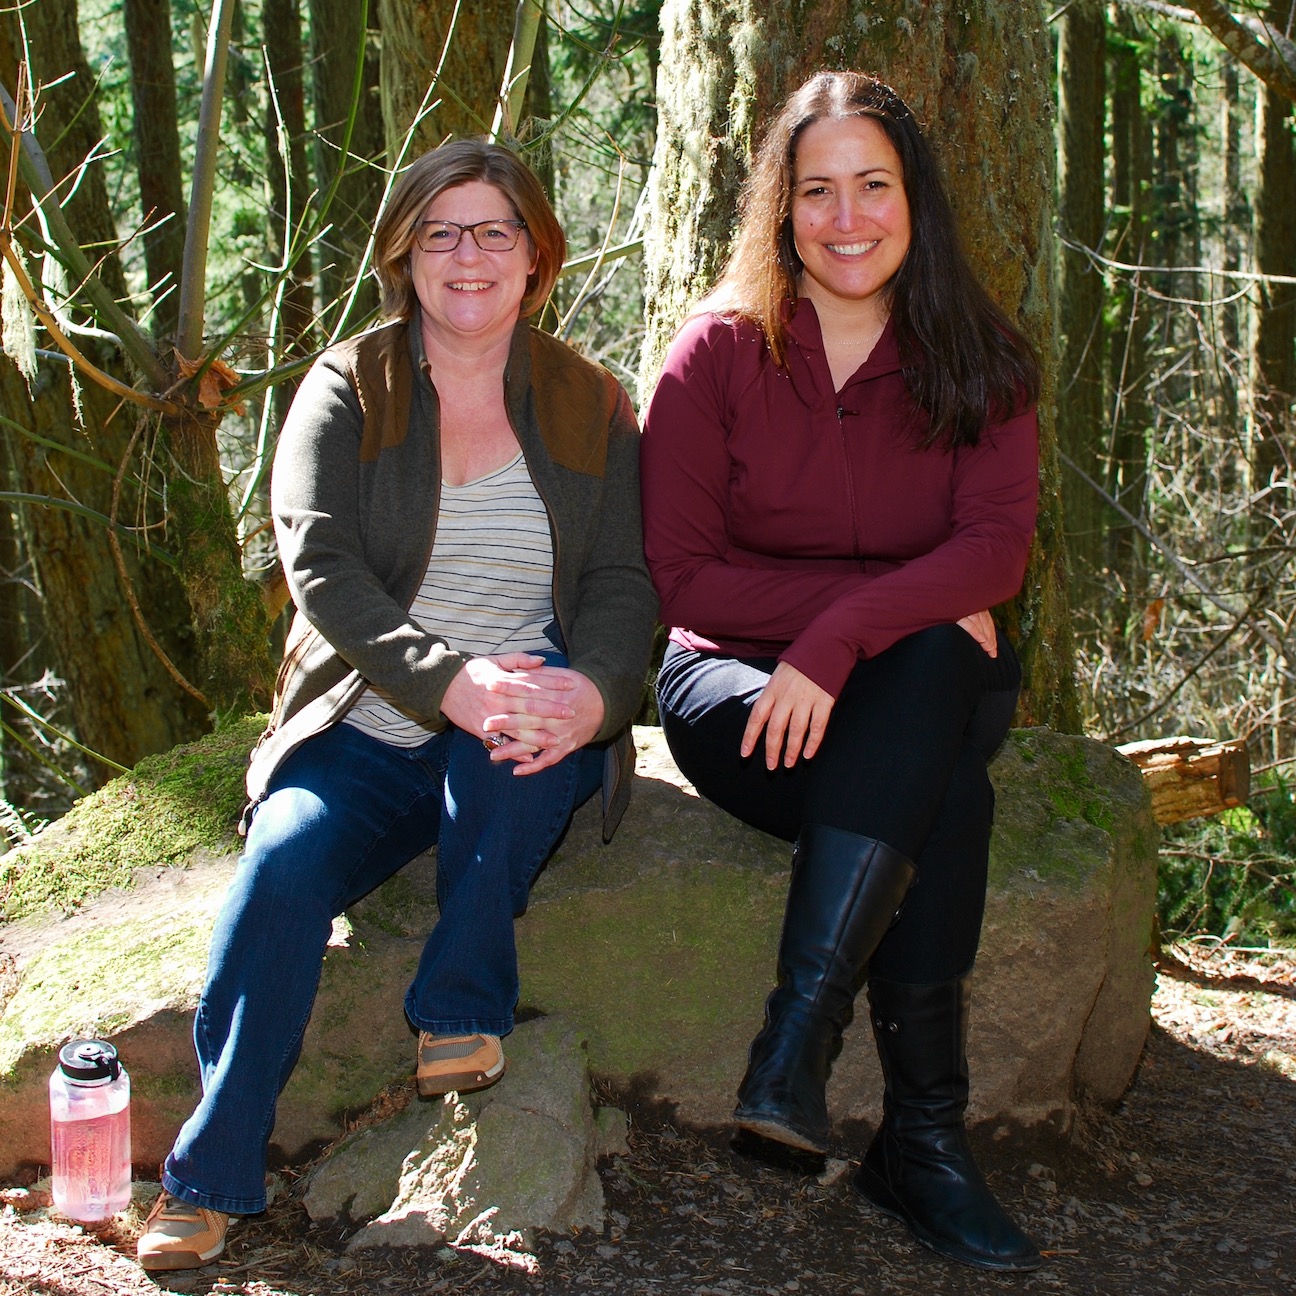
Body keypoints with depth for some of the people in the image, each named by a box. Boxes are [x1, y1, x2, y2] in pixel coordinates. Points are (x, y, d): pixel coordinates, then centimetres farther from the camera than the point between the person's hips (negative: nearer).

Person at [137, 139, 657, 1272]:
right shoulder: (347, 391, 5)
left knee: (525, 718, -35)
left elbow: (624, 583, 0)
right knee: (281, 871, -28)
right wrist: (449, 680, -27)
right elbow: (320, 568, -9)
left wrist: (591, 693, -24)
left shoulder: (589, 405, 10)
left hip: (522, 748, 0)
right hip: (364, 735, 0)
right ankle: (209, 1178, -14)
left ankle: (462, 1014, -17)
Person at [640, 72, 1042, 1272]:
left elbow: (999, 545, -12)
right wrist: (903, 596, -16)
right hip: (735, 685, -2)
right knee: (945, 800, -31)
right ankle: (924, 1138, -25)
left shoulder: (974, 362, 2)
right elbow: (681, 577, -8)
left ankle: (797, 1045, -34)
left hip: (928, 688, 2)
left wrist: (845, 635, -30)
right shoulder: (720, 351, -3)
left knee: (930, 663, -35)